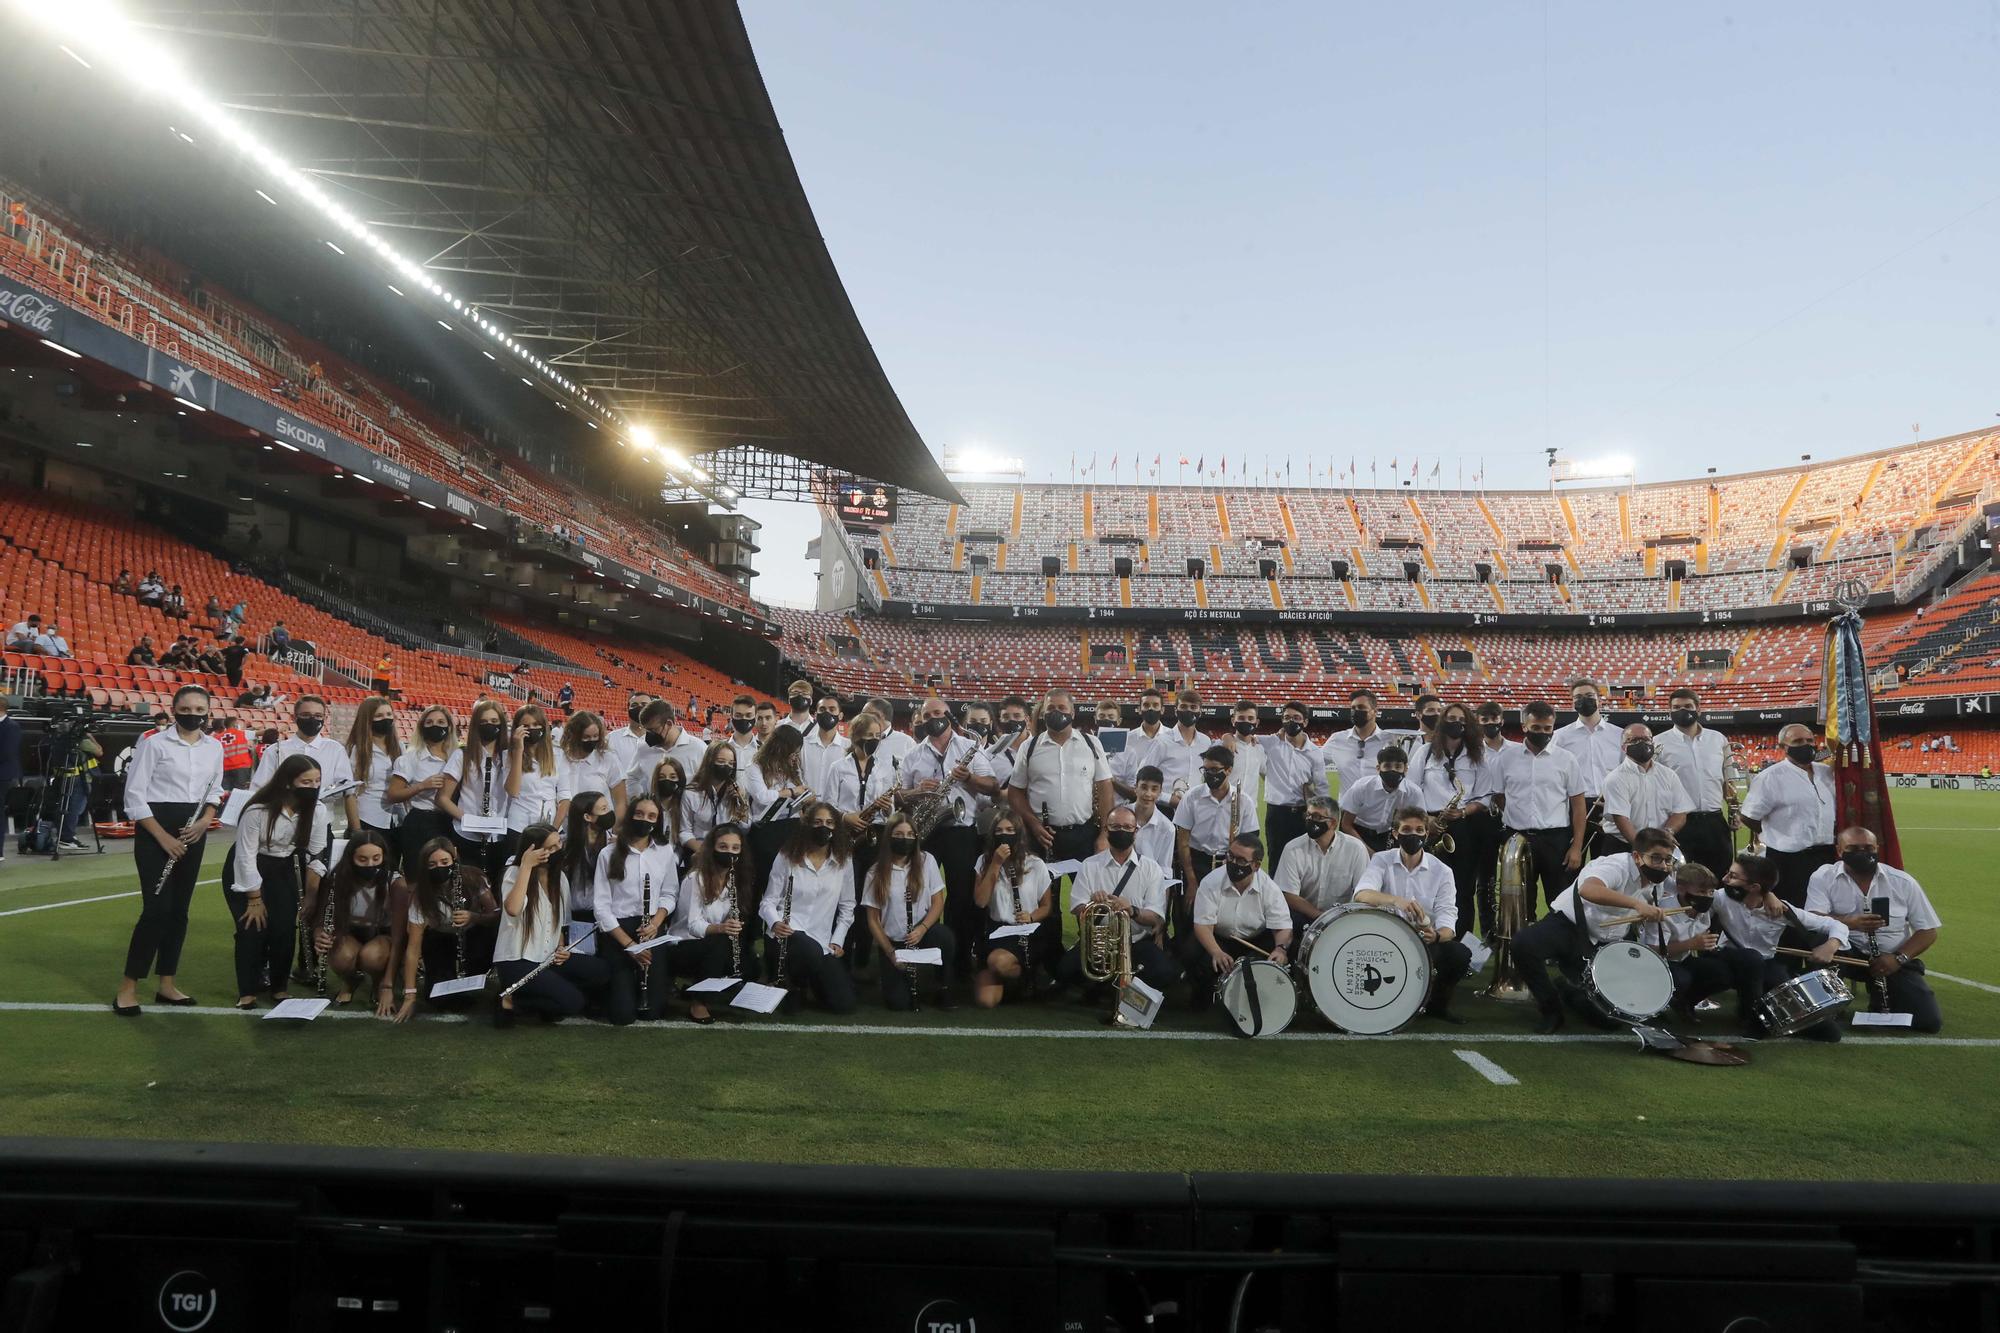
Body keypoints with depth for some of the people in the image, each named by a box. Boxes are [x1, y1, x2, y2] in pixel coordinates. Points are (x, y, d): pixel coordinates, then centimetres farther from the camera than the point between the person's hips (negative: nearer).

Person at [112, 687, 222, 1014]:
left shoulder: (214, 748, 7)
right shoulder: (154, 743, -8)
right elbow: (134, 796, -10)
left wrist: (205, 821, -4)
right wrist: (163, 837, -14)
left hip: (192, 833, 5)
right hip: (155, 831, -5)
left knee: (179, 910, 9)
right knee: (157, 908, -11)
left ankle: (166, 985, 18)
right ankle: (128, 987, 2)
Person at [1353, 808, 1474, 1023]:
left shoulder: (1442, 871, 0)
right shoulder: (1381, 861, -3)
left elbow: (1447, 921, -10)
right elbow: (1361, 894, -23)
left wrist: (1436, 935, -35)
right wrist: (1396, 901, -43)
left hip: (1427, 942, 2)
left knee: (1461, 953, -28)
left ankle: (1437, 1005, 3)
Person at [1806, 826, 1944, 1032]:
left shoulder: (1903, 882, 0)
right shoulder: (1824, 877, -7)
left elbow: (1928, 931, 3)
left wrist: (1899, 958, -13)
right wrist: (1849, 922, -37)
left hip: (1892, 957, 2)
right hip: (1845, 952, -2)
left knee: (1929, 1021, -17)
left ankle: (1882, 1000, 15)